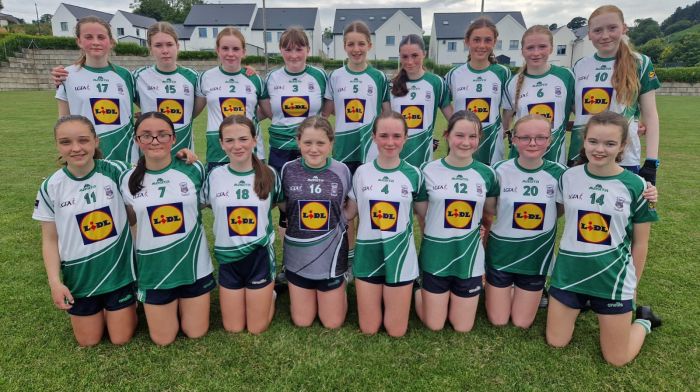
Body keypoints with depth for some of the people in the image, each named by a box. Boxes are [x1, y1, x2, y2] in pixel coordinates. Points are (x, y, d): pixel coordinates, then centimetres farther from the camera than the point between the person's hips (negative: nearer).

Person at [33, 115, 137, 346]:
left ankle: (127, 304, 36)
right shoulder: (51, 187, -9)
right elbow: (50, 240, -1)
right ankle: (97, 308, 42)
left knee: (121, 339, 9)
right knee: (88, 341, 14)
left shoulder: (115, 172, -14)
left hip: (119, 270, -1)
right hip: (80, 275, 1)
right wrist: (54, 281, -7)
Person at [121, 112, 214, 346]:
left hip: (194, 264, 0)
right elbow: (131, 220, 10)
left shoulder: (193, 170, -10)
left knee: (196, 333, 12)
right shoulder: (128, 179, -6)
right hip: (154, 269, 1)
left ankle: (182, 304, 41)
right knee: (162, 339, 12)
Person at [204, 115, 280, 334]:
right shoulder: (214, 176, -7)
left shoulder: (269, 175, -8)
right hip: (228, 258, 1)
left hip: (260, 256, -1)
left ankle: (269, 294, 38)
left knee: (257, 329, 9)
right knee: (233, 329, 13)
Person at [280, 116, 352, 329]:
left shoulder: (342, 171, -10)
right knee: (302, 322, 14)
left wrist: (335, 221, -5)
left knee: (332, 323, 12)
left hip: (331, 254, -1)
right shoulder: (288, 170, -9)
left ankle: (339, 289, 40)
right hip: (298, 255, 1)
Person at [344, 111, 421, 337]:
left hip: (400, 256, -1)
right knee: (368, 329, 12)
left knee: (396, 331, 10)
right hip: (368, 254, 1)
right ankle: (375, 298, 41)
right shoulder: (362, 172, -4)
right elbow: (349, 213, 5)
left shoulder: (413, 175, -7)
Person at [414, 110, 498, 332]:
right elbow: (421, 214, 0)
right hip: (435, 257, -1)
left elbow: (490, 215, 10)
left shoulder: (487, 174, -4)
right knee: (434, 326, 11)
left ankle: (451, 296, 41)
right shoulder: (428, 171, -9)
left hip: (470, 258, 2)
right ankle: (419, 292, 38)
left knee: (463, 327, 13)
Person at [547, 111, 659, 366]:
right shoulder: (568, 177, -6)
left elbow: (640, 242, -1)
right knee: (555, 343, 12)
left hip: (613, 278, -2)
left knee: (617, 359, 8)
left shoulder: (636, 186, -10)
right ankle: (581, 305, 38)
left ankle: (642, 322, 38)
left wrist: (633, 284, 5)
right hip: (569, 273, 2)